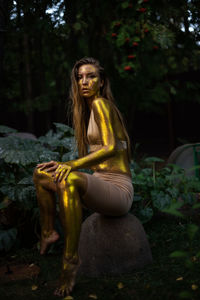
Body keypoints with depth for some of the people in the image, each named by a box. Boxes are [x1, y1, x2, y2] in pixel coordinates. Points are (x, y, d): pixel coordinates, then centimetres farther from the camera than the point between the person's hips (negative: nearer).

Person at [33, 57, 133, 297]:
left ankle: (70, 259, -31)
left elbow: (112, 148, -24)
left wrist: (72, 165, -32)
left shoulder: (100, 103, -9)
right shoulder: (89, 110, 18)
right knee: (40, 174, 12)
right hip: (100, 184, 10)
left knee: (69, 180, -39)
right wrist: (63, 166, 13)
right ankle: (48, 232, 23)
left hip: (118, 189, -10)